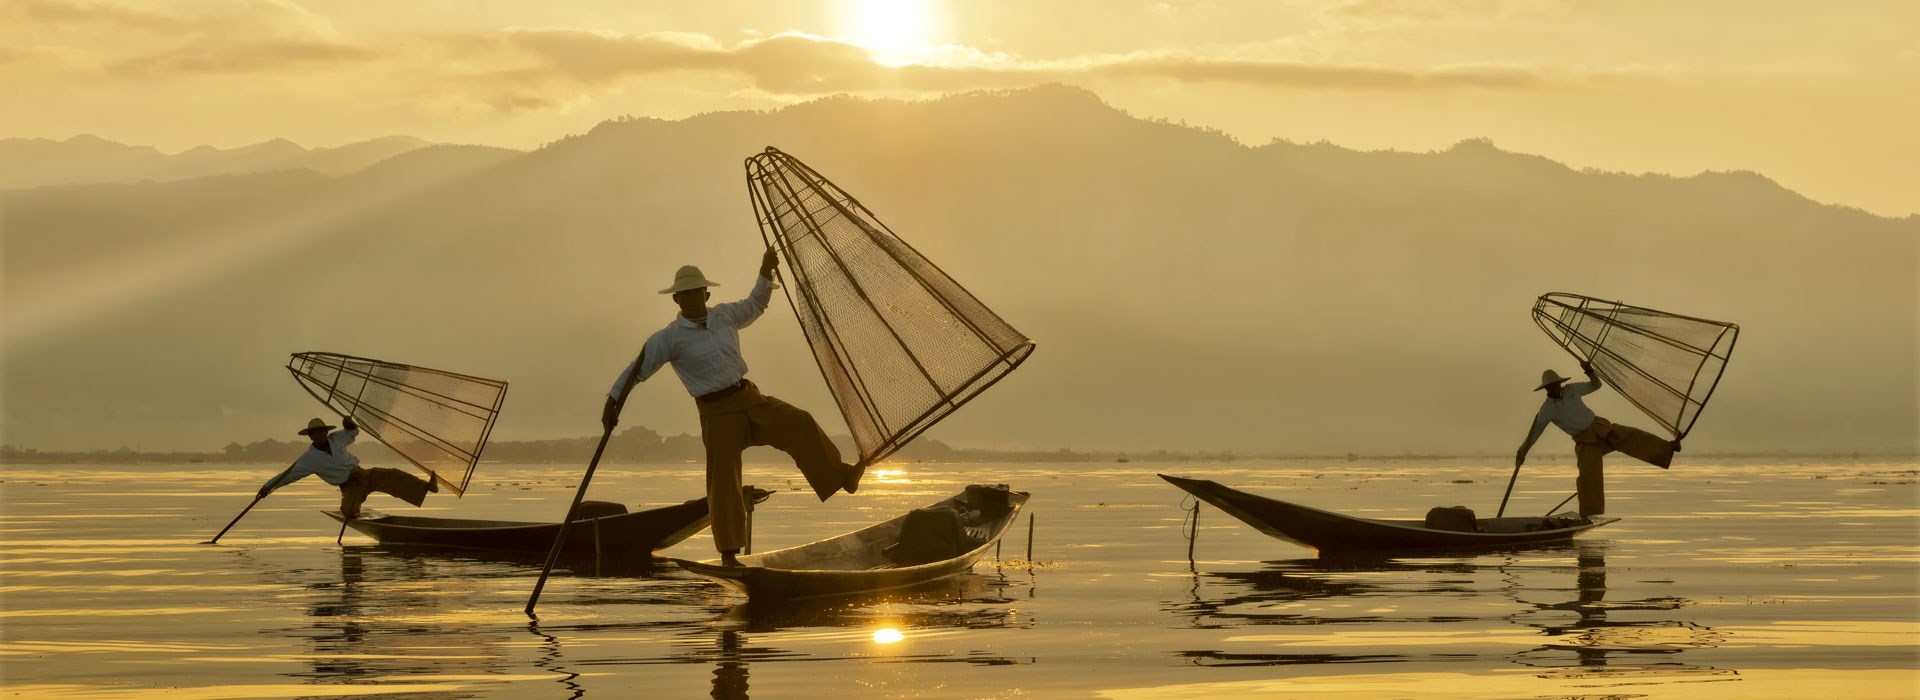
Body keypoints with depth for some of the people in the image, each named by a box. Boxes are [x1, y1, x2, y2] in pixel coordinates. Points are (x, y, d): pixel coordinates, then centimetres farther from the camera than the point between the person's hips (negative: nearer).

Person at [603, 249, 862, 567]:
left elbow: (756, 305, 26)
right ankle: (728, 553, 5)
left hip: (750, 398, 5)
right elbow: (637, 370, -5)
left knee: (799, 424, -18)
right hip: (717, 413, -4)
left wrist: (766, 272, 13)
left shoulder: (725, 315, 8)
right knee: (723, 480, -4)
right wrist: (612, 403, -8)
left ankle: (841, 477, -21)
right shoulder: (669, 338, -8)